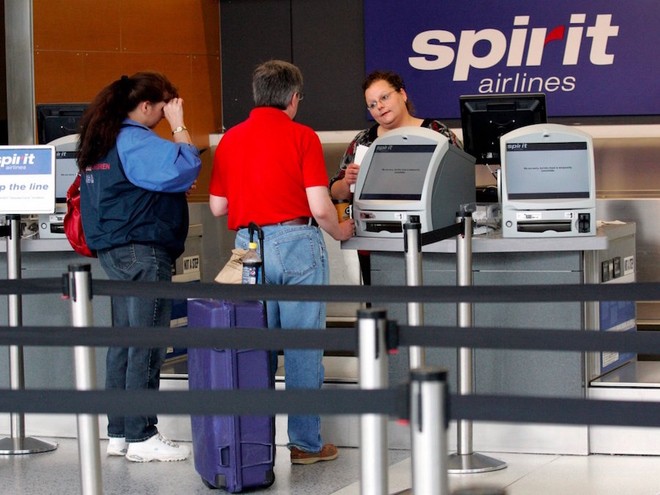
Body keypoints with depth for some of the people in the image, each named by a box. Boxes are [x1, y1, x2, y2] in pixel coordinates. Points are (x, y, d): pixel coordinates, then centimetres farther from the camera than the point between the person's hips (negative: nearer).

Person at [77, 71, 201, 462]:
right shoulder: (135, 142, -16)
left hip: (115, 251, 10)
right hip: (144, 252, -10)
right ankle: (141, 437, -3)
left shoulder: (101, 140, 14)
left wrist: (177, 188, 8)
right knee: (146, 346, -5)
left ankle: (119, 432, 17)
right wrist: (178, 124, -13)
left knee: (124, 342, 13)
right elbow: (185, 167, -24)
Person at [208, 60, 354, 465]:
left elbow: (217, 206, 10)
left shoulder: (230, 140, 7)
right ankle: (306, 443, 7)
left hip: (249, 247, 4)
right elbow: (320, 207, -11)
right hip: (297, 243, -4)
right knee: (303, 348, 3)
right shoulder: (302, 137, -6)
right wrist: (339, 231, 9)